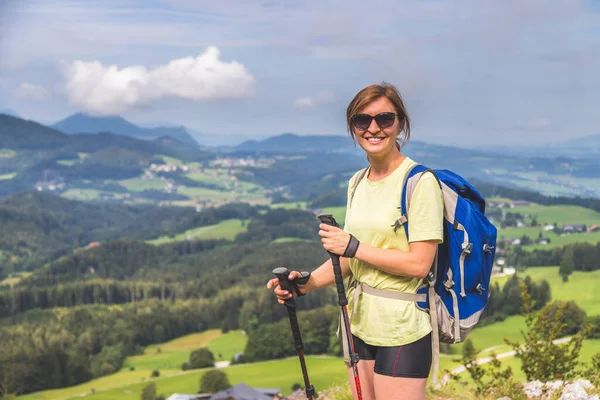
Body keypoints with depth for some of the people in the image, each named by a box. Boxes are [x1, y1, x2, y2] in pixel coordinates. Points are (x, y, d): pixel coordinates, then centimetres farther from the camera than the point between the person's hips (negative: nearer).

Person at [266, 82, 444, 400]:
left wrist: (354, 246, -16)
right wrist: (307, 283, -1)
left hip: (402, 331, -7)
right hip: (360, 325, 7)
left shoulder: (419, 182, -13)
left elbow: (419, 264, -19)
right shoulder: (357, 183, 10)